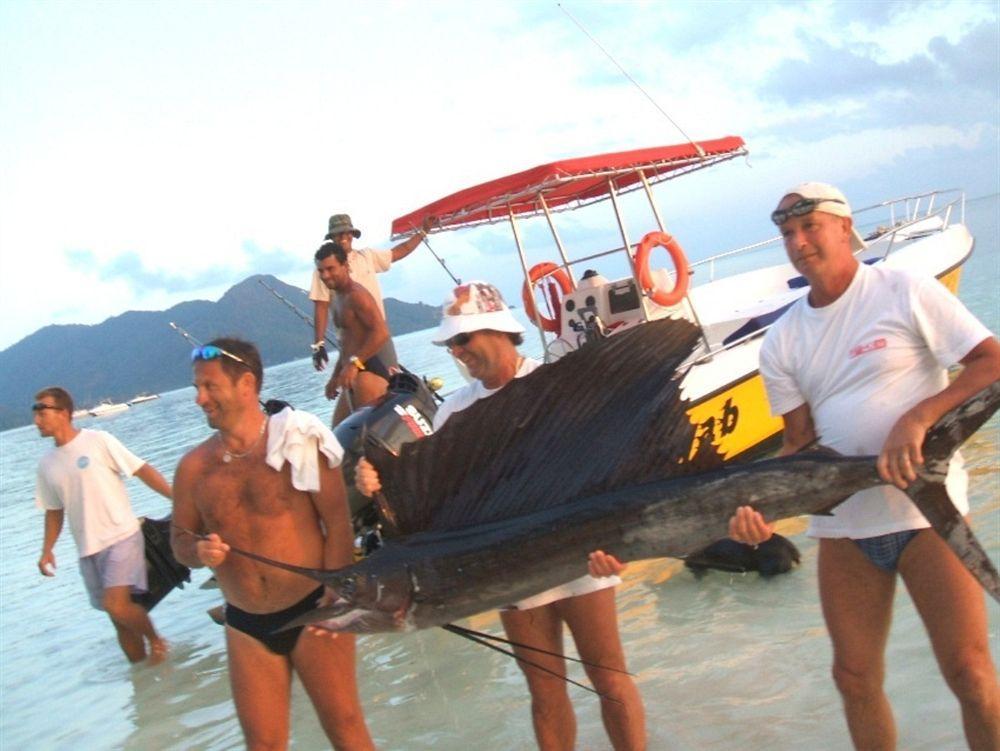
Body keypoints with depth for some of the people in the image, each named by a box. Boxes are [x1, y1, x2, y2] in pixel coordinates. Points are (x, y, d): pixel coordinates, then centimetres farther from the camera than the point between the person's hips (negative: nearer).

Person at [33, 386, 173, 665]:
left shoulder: (98, 441, -8)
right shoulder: (47, 464, 9)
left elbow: (142, 470, -9)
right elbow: (54, 510, 20)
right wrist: (47, 550, 14)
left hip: (121, 538, -6)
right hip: (88, 550, 6)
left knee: (116, 605, -21)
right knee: (119, 615, 9)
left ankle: (155, 640, 5)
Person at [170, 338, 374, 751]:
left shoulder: (299, 442, -7)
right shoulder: (194, 465, 2)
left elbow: (338, 523, -7)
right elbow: (180, 538, 11)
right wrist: (198, 552, -12)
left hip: (312, 610, -3)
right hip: (245, 625, 3)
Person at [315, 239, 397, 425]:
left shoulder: (356, 295, -11)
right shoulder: (338, 298, 21)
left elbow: (381, 332, -24)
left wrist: (354, 363, -26)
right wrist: (335, 377, 27)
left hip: (372, 370, -11)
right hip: (355, 374, 11)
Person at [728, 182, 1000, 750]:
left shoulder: (904, 292, -4)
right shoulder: (782, 341, 7)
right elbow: (801, 441, 4)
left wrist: (917, 417, -22)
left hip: (925, 507, -4)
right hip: (842, 524, 4)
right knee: (856, 677, 9)